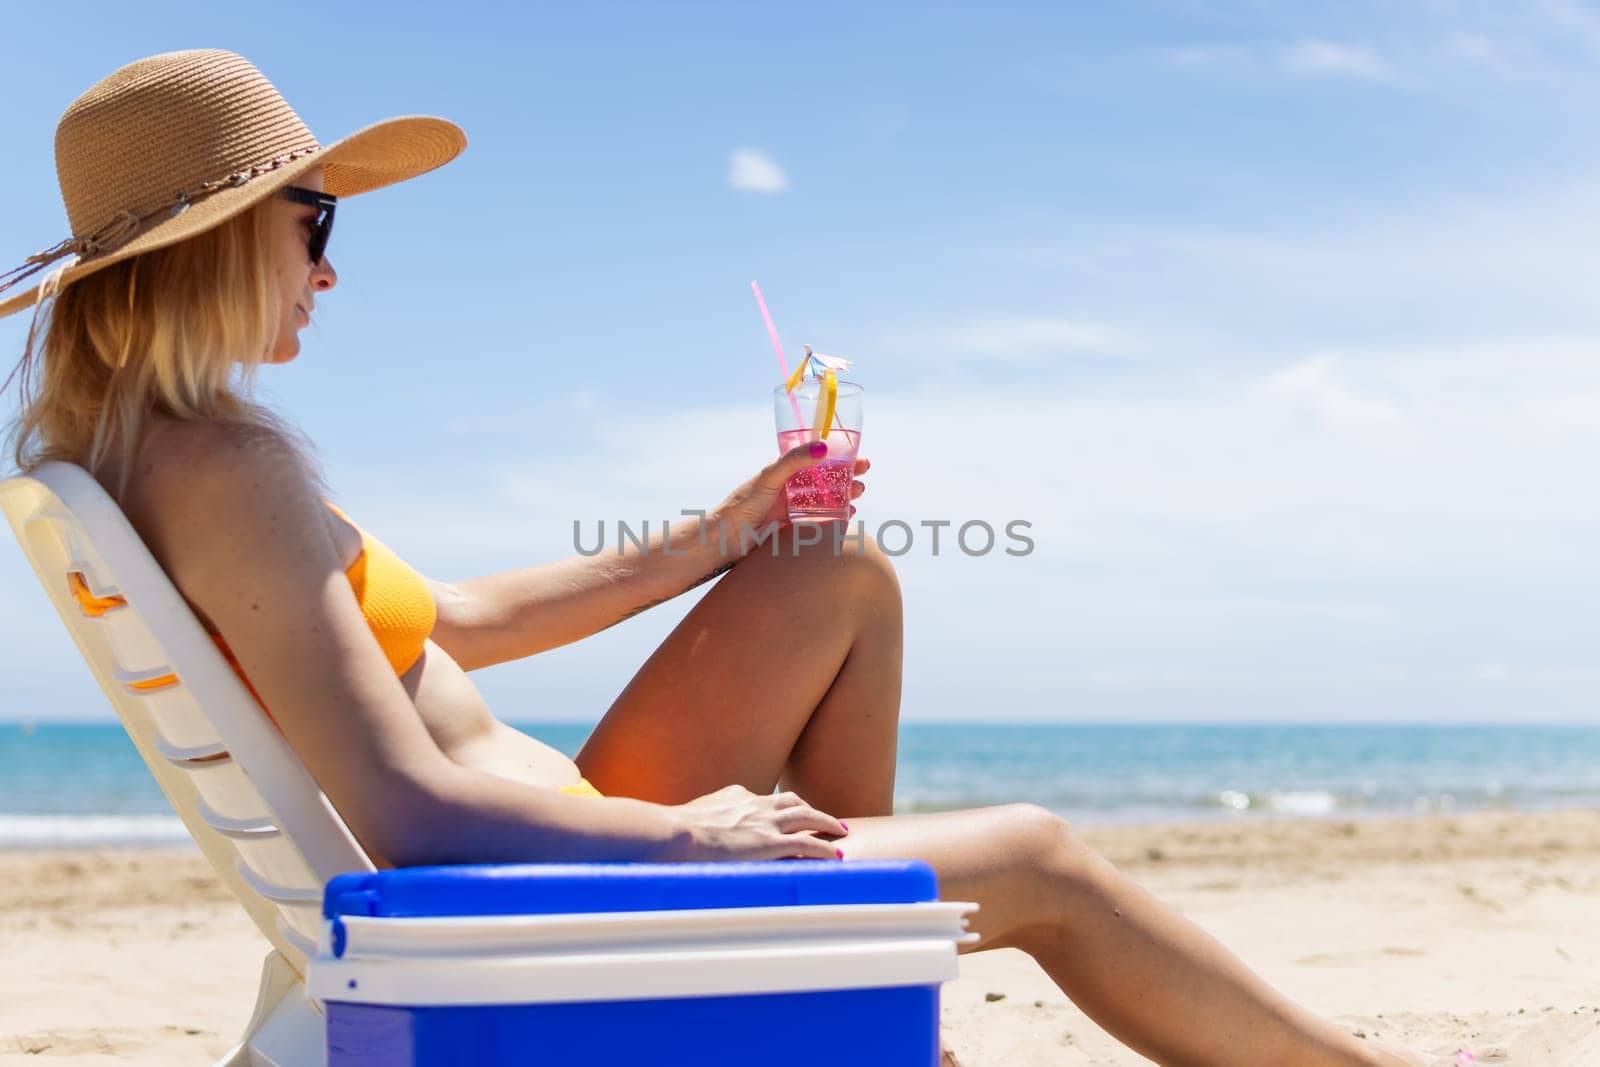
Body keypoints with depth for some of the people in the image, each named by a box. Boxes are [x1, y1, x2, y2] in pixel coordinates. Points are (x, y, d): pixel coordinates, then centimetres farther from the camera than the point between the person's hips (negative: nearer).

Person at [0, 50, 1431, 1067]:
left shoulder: (133, 452, 8)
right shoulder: (227, 468, -24)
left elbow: (453, 625, 15)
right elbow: (409, 812, -29)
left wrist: (716, 538, 15)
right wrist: (684, 835, -16)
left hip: (560, 847, 10)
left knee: (844, 578, 16)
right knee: (1038, 859, 3)